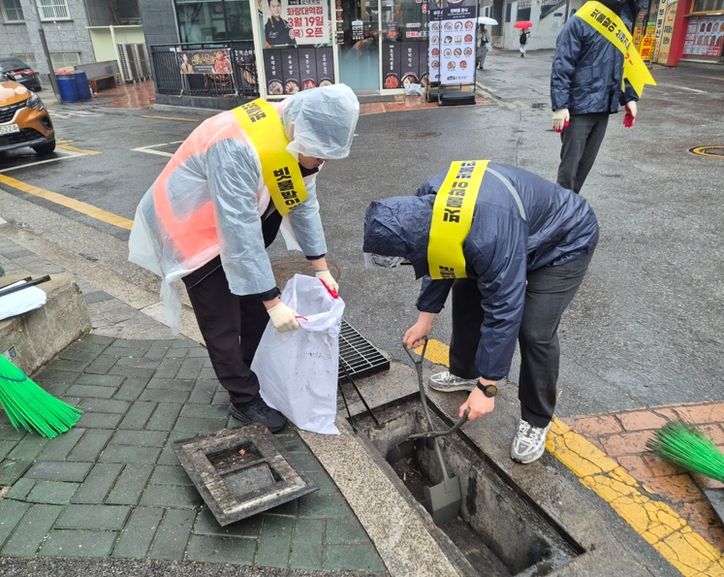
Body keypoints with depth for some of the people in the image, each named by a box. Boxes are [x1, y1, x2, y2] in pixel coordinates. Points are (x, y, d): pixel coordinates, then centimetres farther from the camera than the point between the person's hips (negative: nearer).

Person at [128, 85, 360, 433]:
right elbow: (241, 234, -37)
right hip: (191, 228, -7)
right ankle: (245, 400, 16)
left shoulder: (296, 140, -13)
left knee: (256, 306, 13)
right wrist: (273, 303, -32)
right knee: (223, 324, -2)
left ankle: (256, 375, 33)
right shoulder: (238, 148, -38)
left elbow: (303, 203, -2)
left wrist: (320, 267, -1)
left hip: (238, 218, 8)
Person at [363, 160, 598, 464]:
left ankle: (536, 421, 6)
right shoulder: (426, 204, -19)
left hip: (564, 243, -8)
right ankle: (464, 372, 31)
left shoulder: (489, 236, -45)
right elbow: (436, 265, 0)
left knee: (535, 332, -16)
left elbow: (503, 312, -36)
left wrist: (487, 387, -27)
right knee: (466, 294, 9)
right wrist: (425, 319, 4)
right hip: (519, 235, 8)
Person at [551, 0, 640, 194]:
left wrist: (629, 97, 12)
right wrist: (560, 105, -20)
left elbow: (625, 63, 19)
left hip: (604, 107, 7)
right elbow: (561, 67, -13)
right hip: (579, 107, -7)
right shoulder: (580, 22, -9)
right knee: (570, 163, -2)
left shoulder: (623, 21, 13)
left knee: (586, 163, 11)